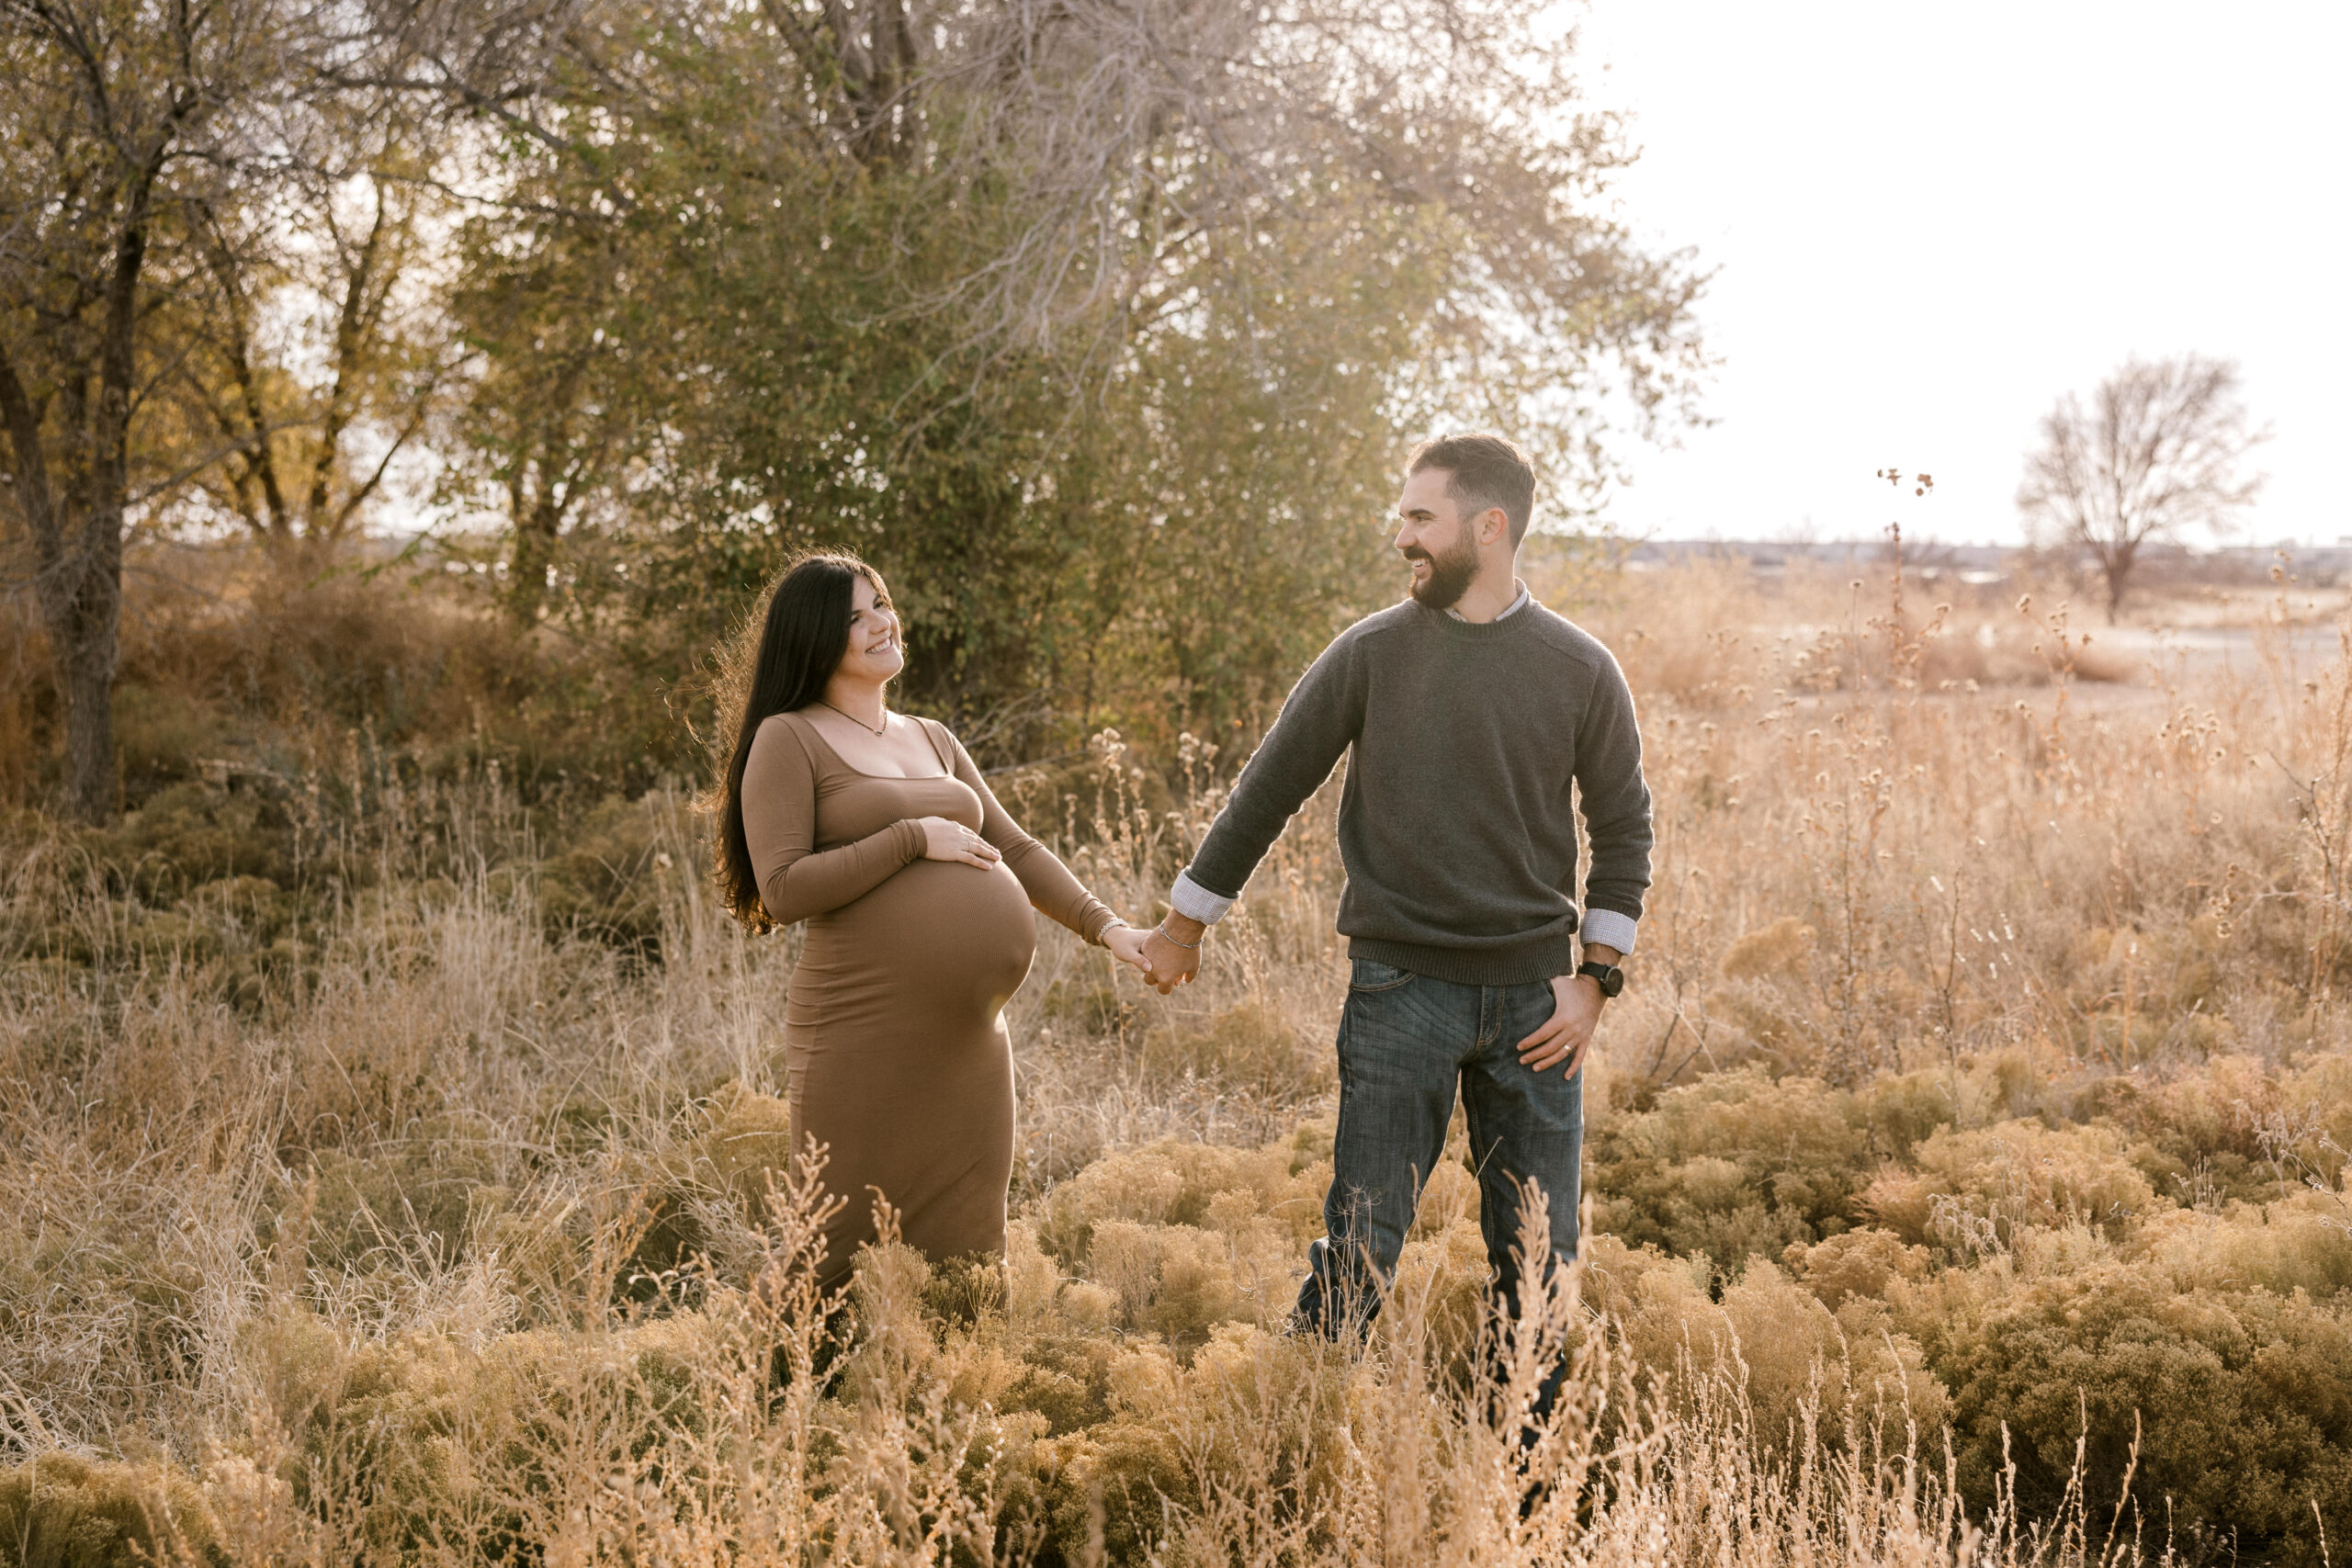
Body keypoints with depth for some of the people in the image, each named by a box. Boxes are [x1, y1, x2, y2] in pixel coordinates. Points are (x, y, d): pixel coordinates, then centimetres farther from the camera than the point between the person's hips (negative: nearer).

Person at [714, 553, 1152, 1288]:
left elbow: (1014, 849, 21)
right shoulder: (789, 739, -2)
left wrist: (1103, 924, 8)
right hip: (865, 1034, -6)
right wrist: (915, 839, -12)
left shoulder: (932, 741, 19)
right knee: (847, 1253, -3)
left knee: (962, 1252, 7)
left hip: (968, 1040, 6)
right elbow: (783, 891, -11)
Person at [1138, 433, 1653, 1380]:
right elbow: (1268, 792, 6)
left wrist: (1595, 980, 1)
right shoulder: (1372, 654, 0)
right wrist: (1182, 927, 12)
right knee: (1361, 1244, -3)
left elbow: (1623, 828, 10)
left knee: (1536, 1254, 7)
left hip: (1533, 992, 1)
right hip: (1400, 990, -1)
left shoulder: (1583, 672, 2)